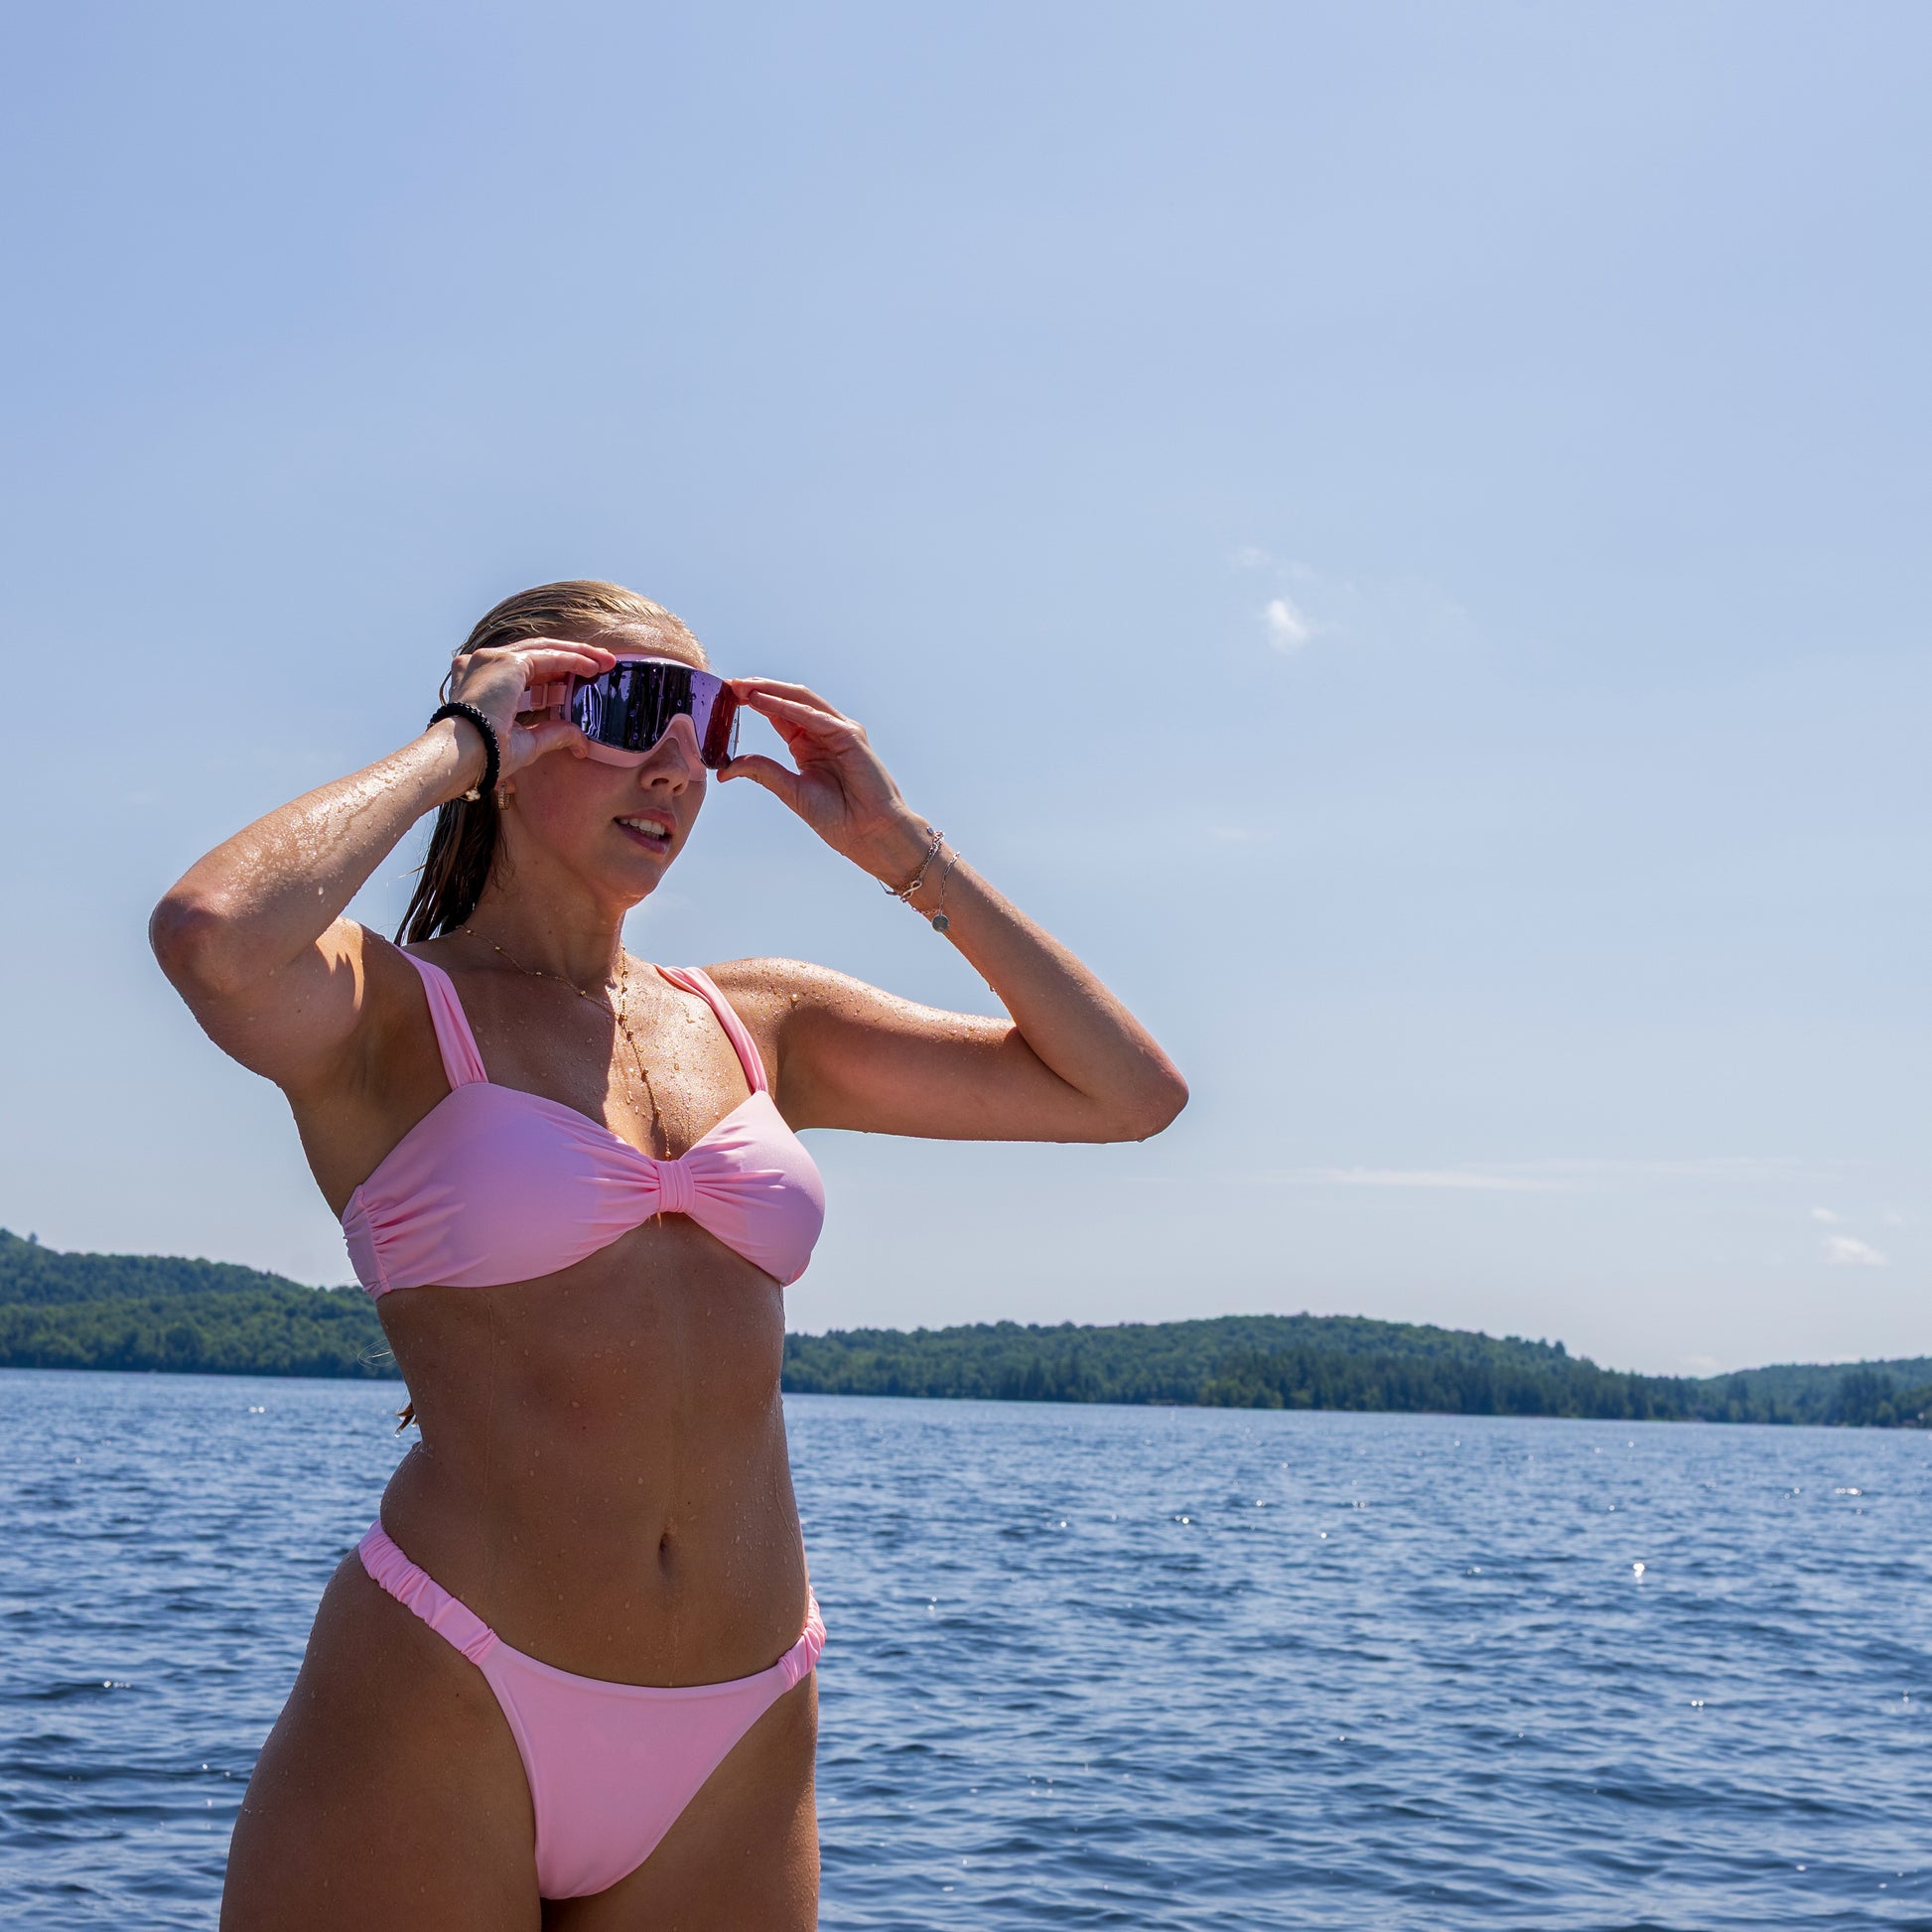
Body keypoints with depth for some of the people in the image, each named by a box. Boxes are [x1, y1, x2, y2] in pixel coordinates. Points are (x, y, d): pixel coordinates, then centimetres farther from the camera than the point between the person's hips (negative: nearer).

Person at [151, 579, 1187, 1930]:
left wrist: (901, 850, 8)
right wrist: (450, 749, -10)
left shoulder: (760, 1027, 12)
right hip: (442, 1718, -4)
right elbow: (213, 936, -26)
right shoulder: (386, 1011, -1)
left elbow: (1132, 1092, 11)